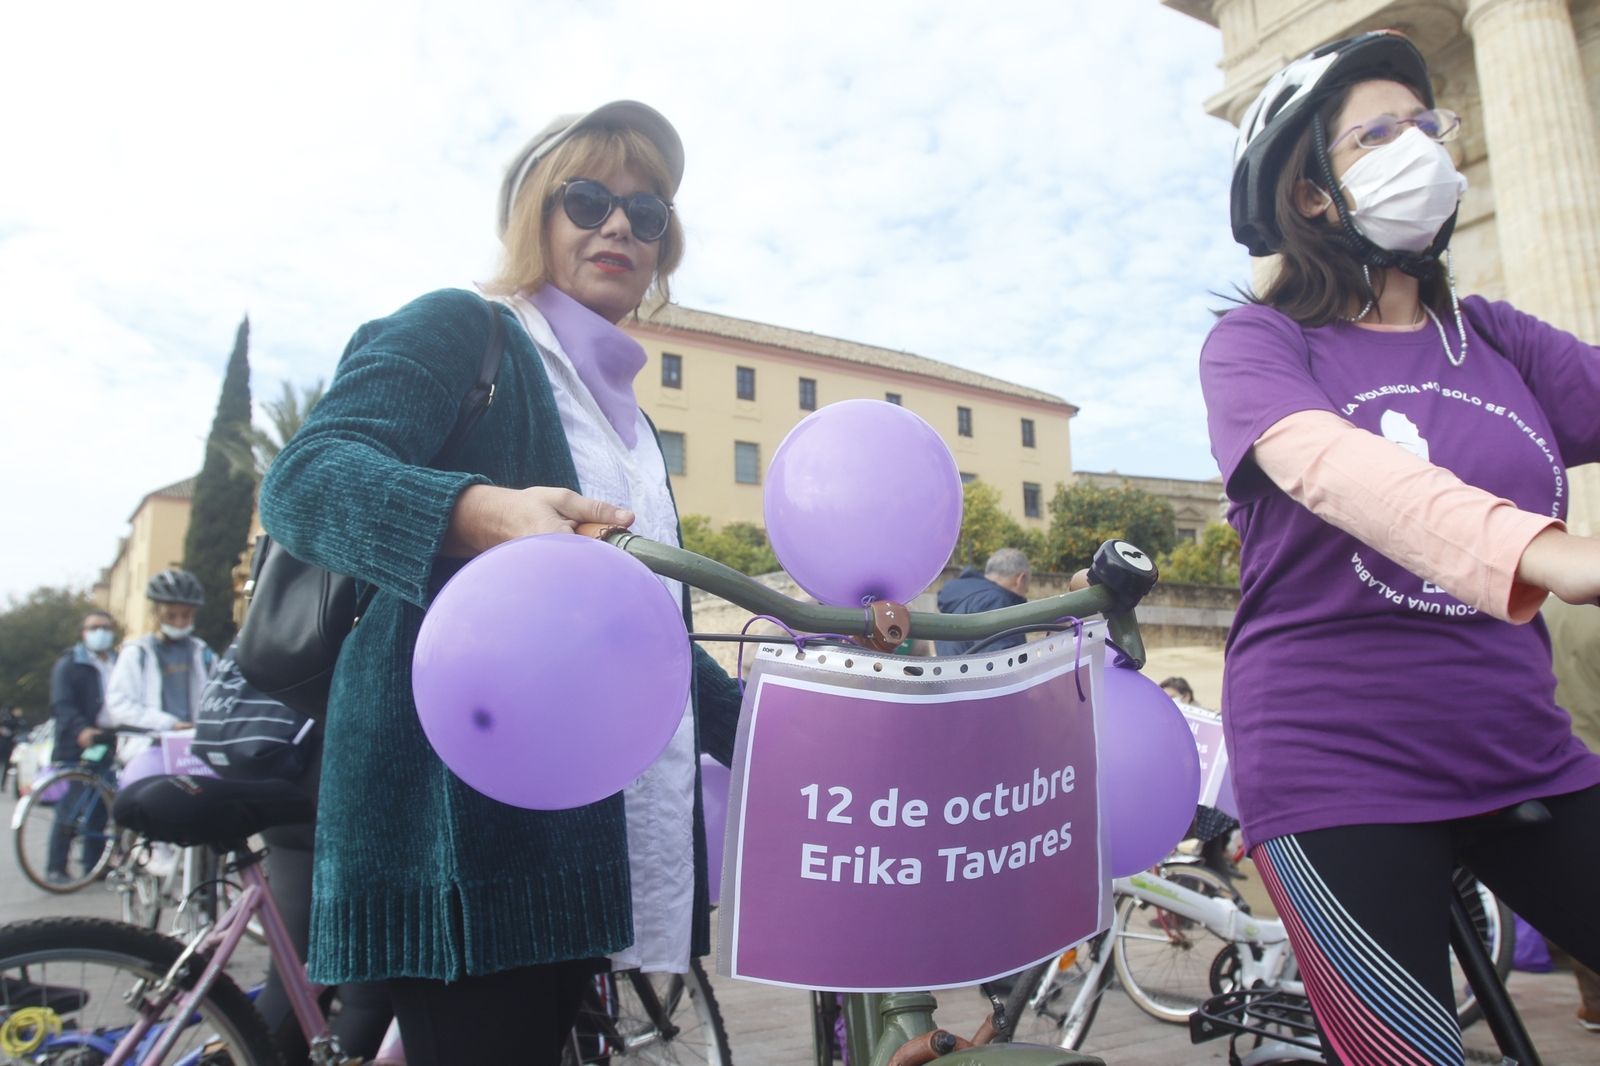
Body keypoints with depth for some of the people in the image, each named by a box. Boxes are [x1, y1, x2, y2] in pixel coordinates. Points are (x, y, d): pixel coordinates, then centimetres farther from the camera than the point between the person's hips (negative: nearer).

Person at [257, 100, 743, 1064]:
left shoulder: (627, 417, 22)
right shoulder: (457, 330, -1)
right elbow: (304, 477, -18)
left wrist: (764, 724, 18)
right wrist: (481, 515, -37)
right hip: (466, 820, -7)